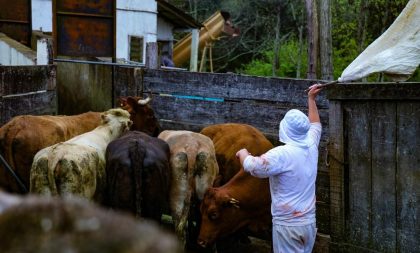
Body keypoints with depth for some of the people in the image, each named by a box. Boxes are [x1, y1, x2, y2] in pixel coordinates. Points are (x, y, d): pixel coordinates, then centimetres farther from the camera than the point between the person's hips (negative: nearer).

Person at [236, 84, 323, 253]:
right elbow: (316, 125, 24)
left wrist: (243, 153, 3)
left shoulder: (281, 154, -18)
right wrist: (311, 99, 36)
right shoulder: (311, 146, 4)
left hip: (287, 225, -7)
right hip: (309, 223, 7)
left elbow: (252, 166, -19)